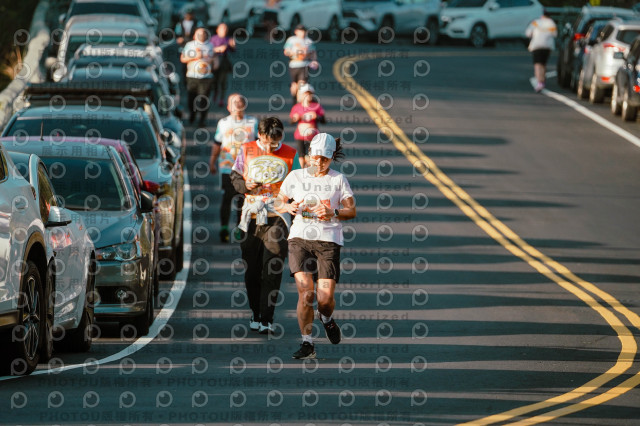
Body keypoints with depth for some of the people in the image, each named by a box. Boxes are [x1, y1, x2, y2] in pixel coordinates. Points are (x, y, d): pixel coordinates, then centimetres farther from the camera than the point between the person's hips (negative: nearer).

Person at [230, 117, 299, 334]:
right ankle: (255, 315, 19)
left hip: (277, 217, -2)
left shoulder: (290, 155, 5)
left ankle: (267, 319, -11)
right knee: (252, 269, 5)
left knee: (272, 270, -11)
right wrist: (246, 186, -5)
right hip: (251, 216, 2)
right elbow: (235, 176, 15)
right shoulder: (247, 150, 8)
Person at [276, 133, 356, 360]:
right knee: (305, 292, -15)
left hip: (328, 241, 0)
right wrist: (290, 207, -7)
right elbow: (279, 202, 16)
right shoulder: (296, 177, 10)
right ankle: (307, 344, -5)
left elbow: (351, 211, 4)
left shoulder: (338, 180, 8)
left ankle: (326, 318, 30)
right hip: (300, 239, 0)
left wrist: (332, 212, -15)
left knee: (325, 297, -7)